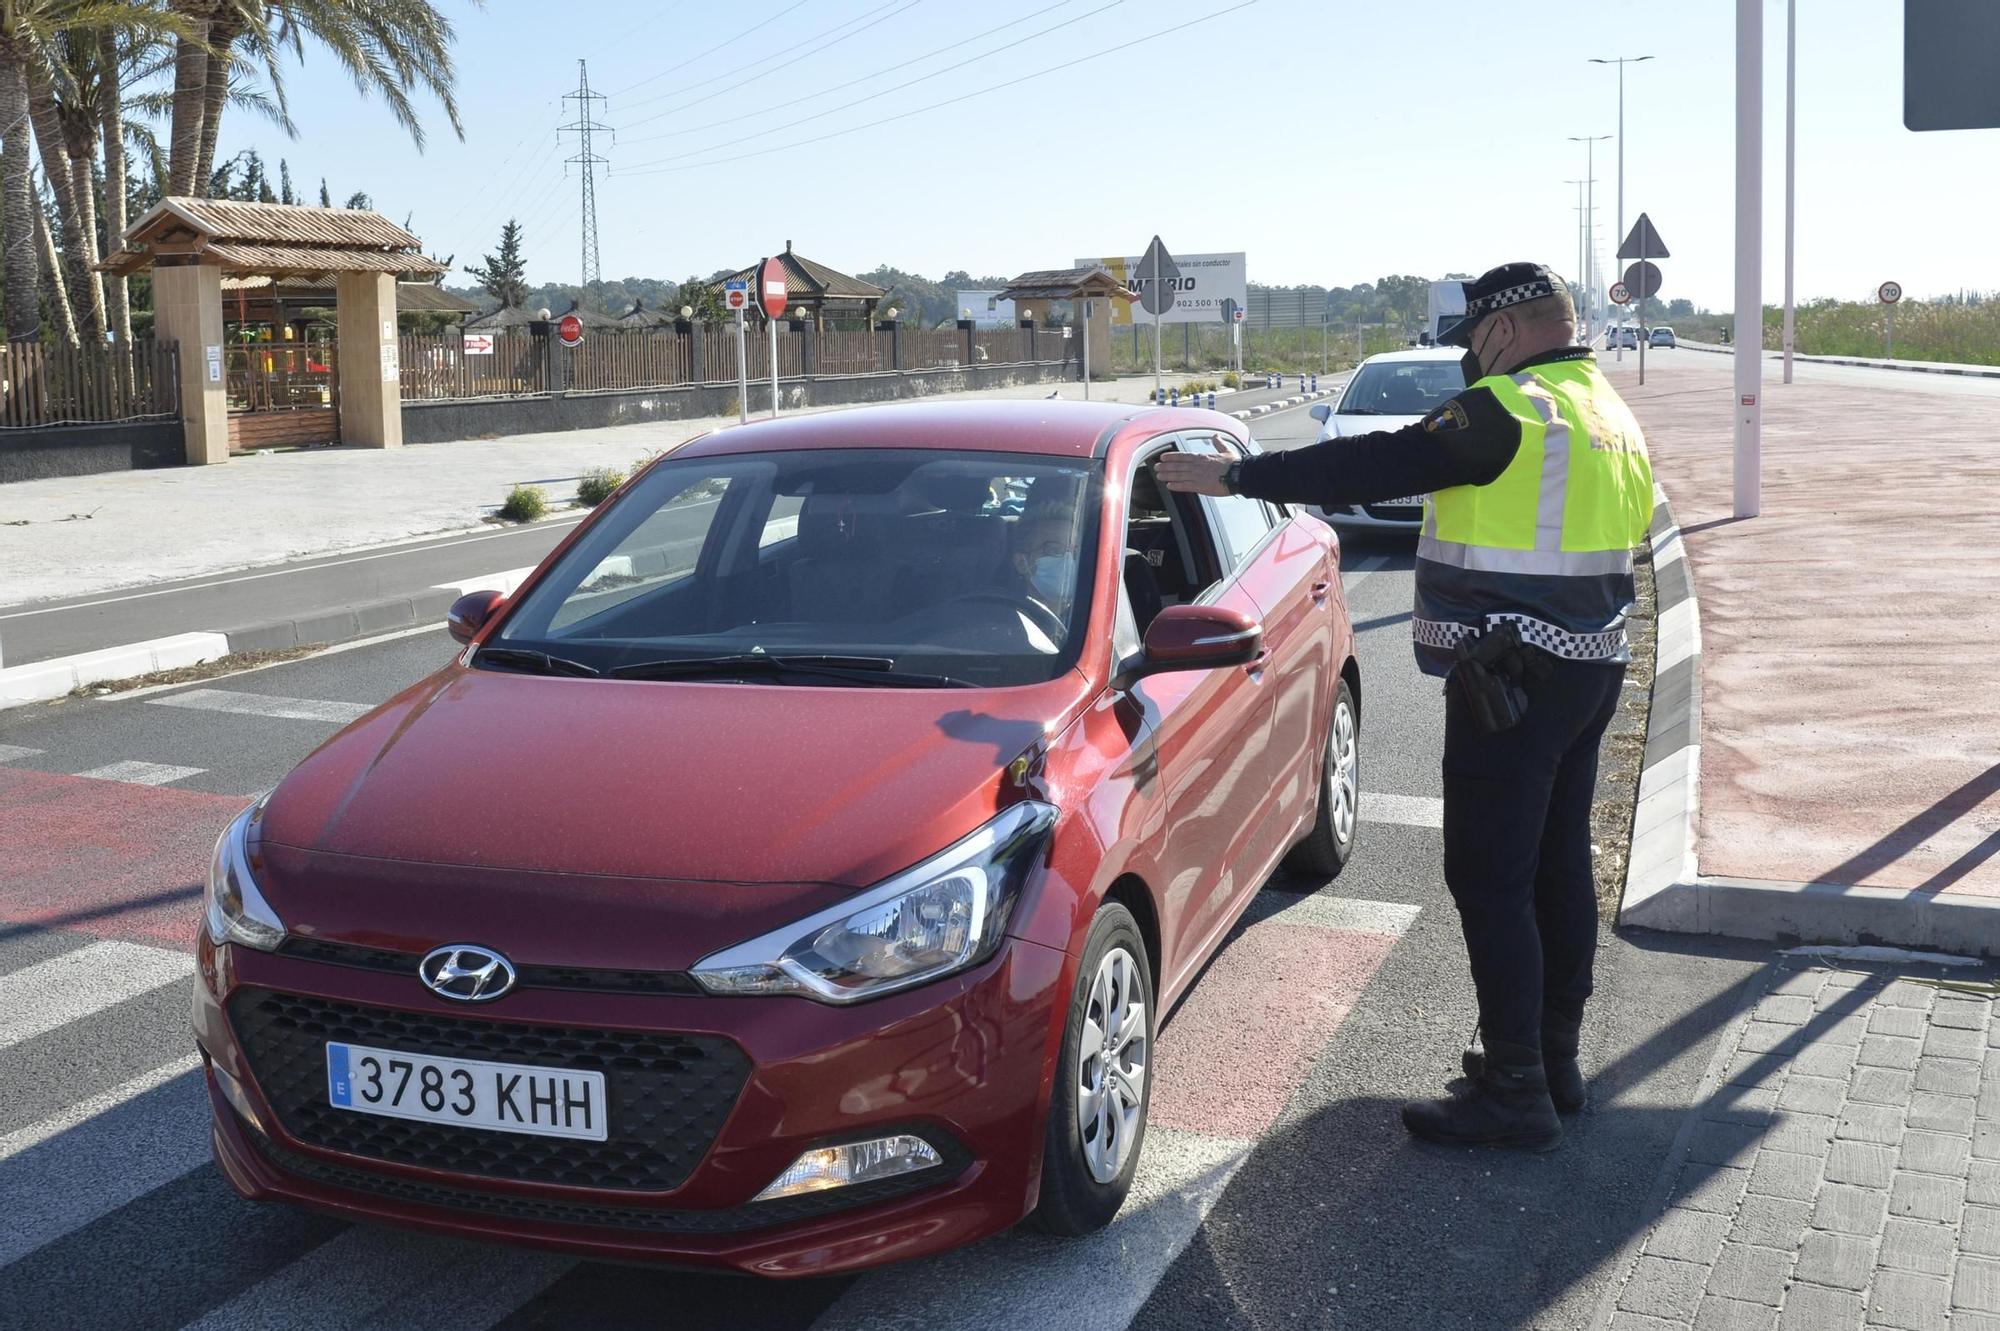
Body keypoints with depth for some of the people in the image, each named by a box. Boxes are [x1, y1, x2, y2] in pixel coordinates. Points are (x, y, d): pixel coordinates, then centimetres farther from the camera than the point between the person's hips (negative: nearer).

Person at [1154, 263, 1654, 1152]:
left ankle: (1515, 1091, 0)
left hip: (1511, 679, -10)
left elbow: (1375, 467, -17)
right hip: (1591, 669, 10)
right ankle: (1555, 1055, 28)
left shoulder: (1508, 412, -16)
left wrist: (1233, 476, -11)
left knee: (1490, 880, -4)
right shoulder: (1608, 415, 14)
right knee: (1559, 864, 17)